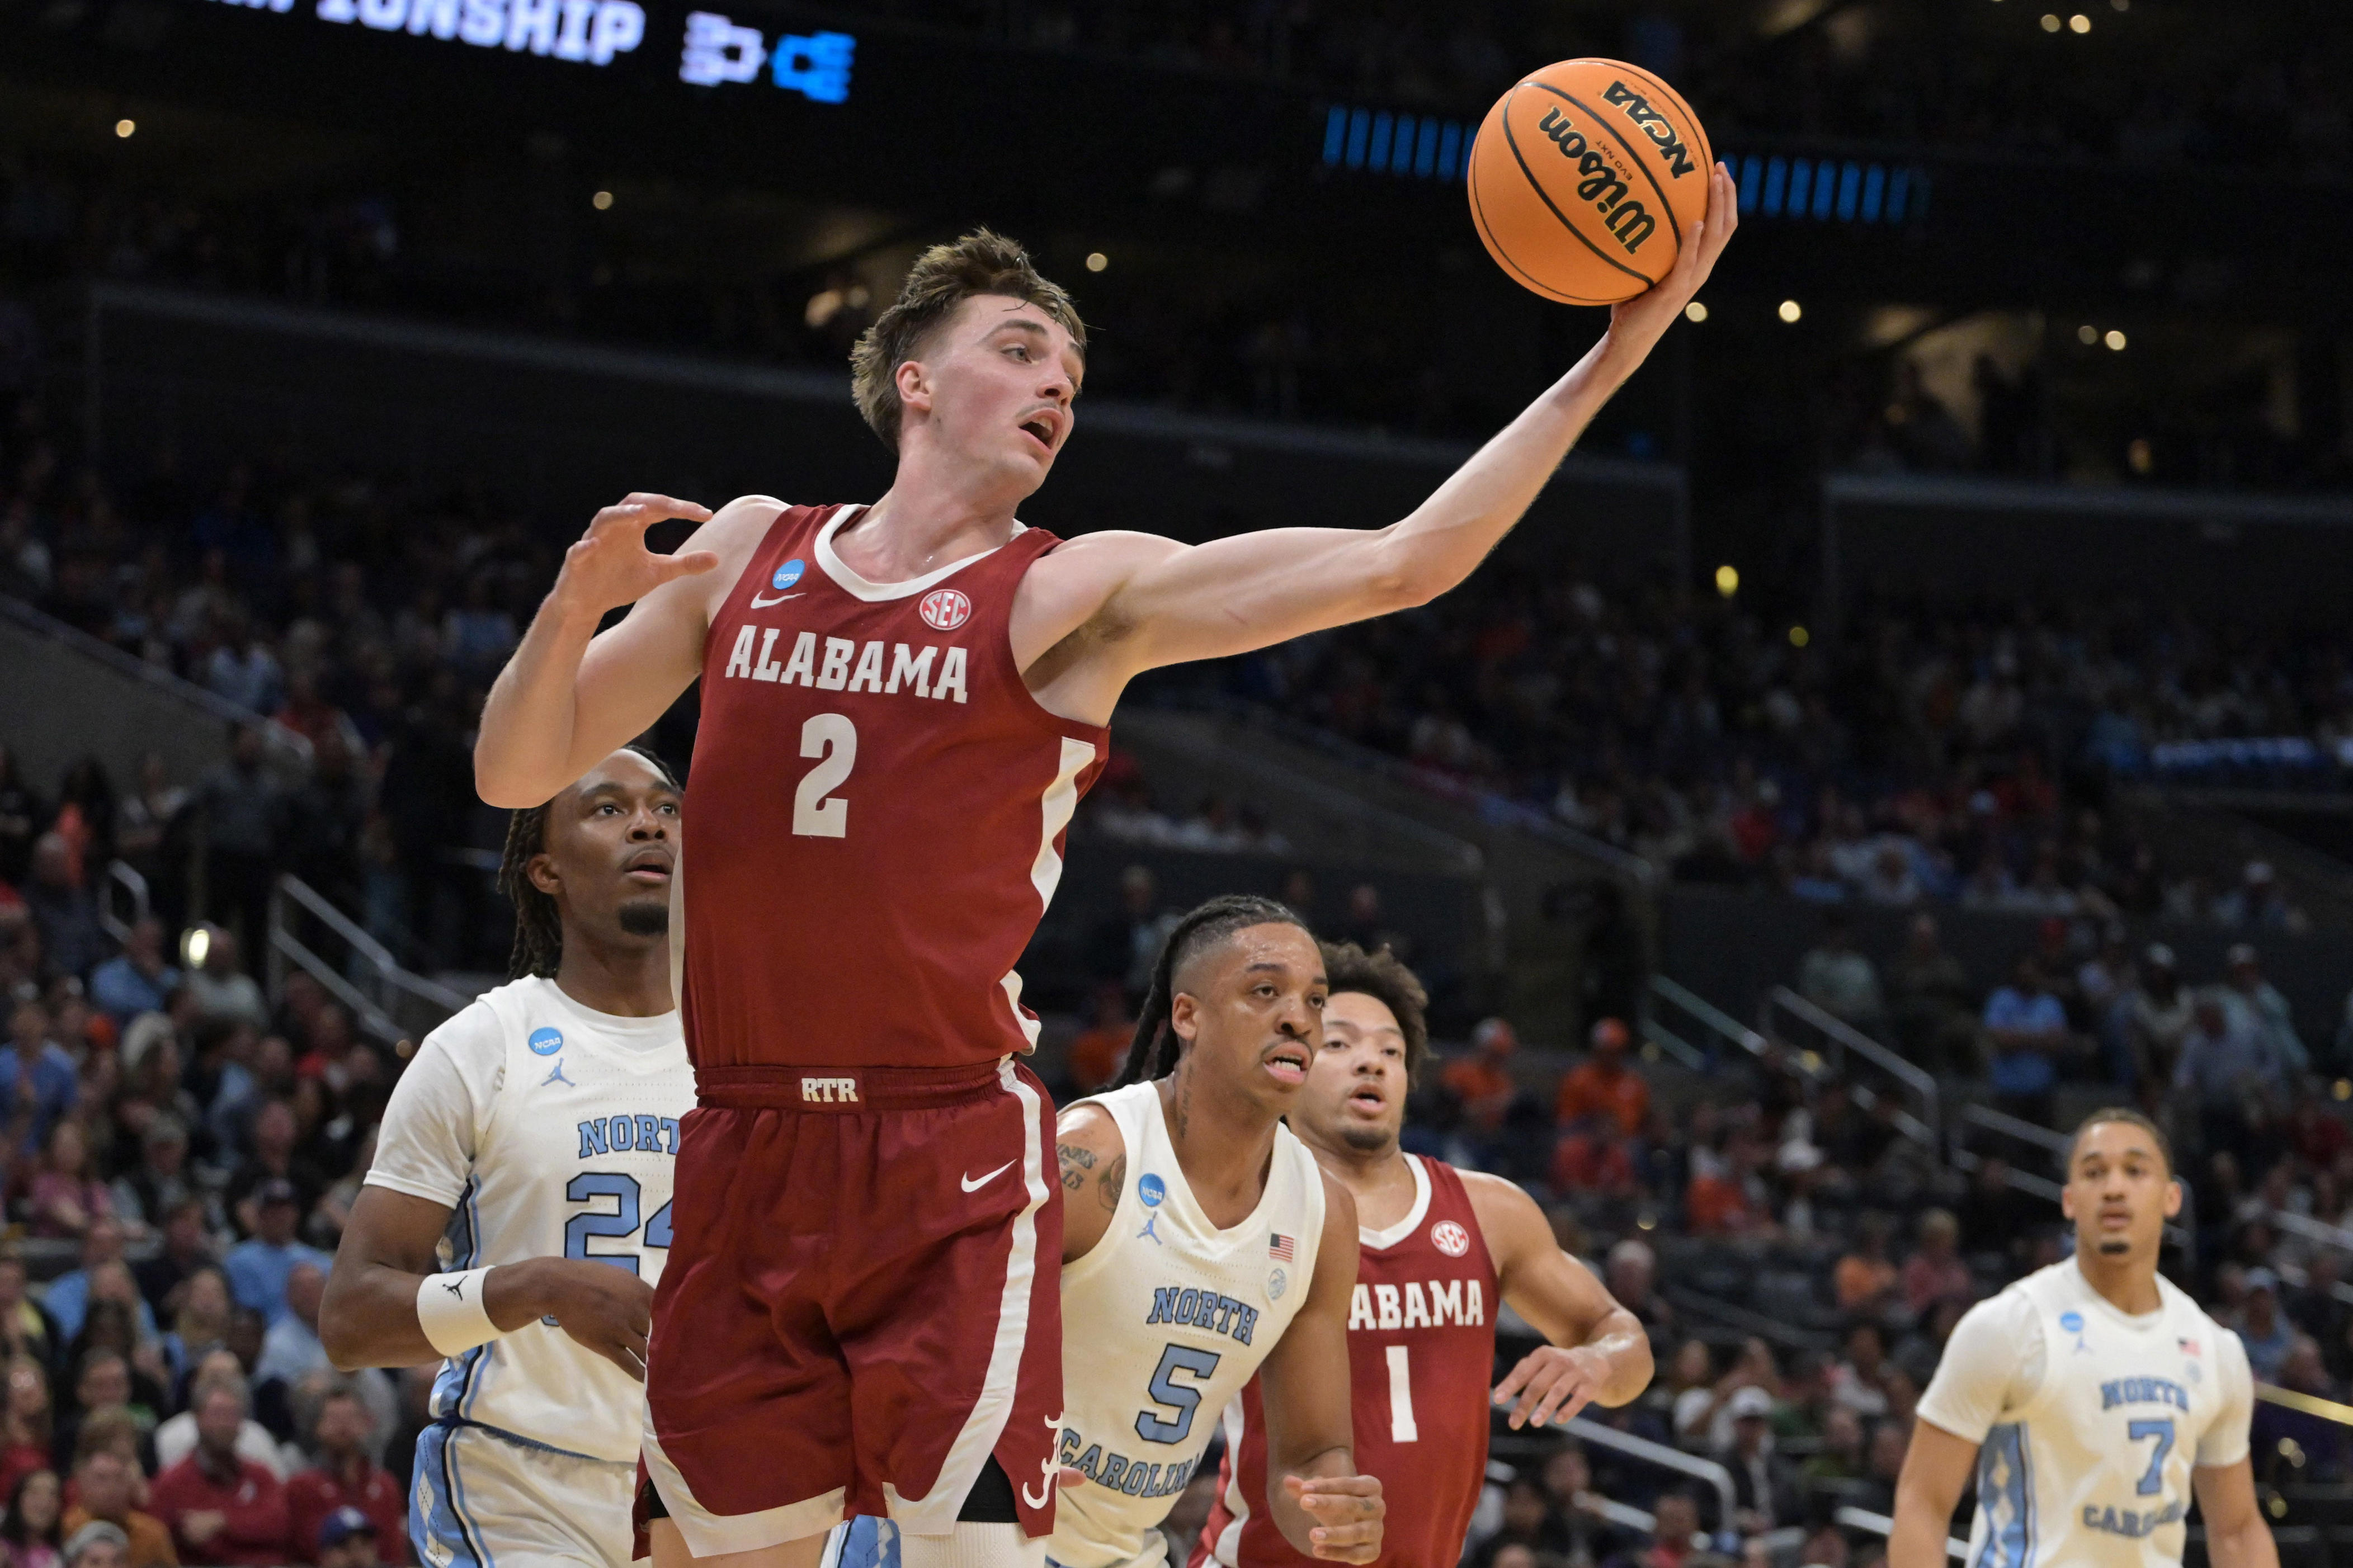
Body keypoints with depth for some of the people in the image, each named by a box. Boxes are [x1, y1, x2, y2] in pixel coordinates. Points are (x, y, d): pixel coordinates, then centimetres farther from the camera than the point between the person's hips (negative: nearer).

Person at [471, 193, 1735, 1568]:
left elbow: (1400, 564, -9)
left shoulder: (1076, 596, 2)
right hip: (747, 1156, 3)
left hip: (955, 1169, -3)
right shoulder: (748, 551, 12)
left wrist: (1616, 353, -15)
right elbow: (517, 772, 15)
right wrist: (580, 603, -6)